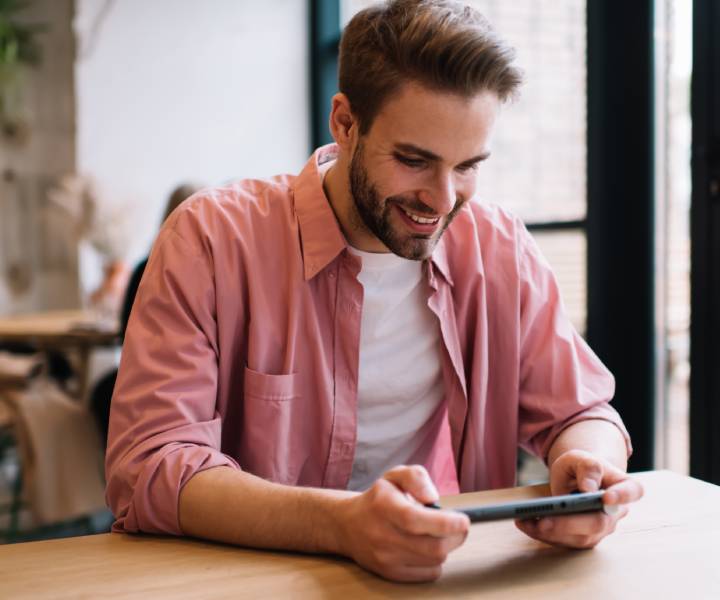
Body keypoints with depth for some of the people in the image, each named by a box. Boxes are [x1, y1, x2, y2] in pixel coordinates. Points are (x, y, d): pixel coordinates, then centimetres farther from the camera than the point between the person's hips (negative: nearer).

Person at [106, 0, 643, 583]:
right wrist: (342, 524, -35)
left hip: (442, 564, 4)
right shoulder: (212, 238, -13)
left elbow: (580, 413, 4)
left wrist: (590, 468, -20)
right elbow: (147, 469, -19)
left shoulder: (501, 249, -1)